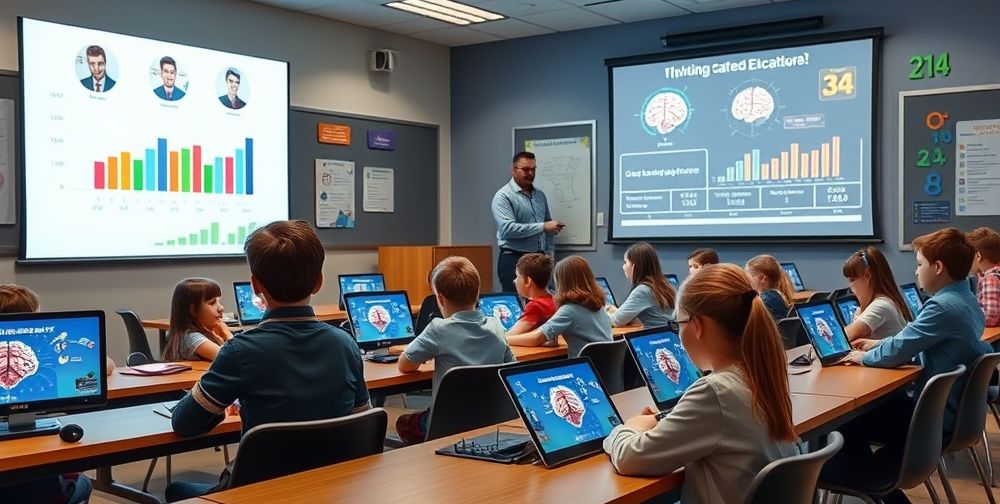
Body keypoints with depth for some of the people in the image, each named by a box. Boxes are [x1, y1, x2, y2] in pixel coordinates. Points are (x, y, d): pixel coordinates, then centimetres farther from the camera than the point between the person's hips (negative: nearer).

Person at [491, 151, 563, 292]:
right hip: (513, 260, -6)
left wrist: (549, 253, 7)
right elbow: (508, 228, -23)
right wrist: (543, 226, -22)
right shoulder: (503, 196, -9)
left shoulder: (540, 195, 13)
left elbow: (549, 227, 20)